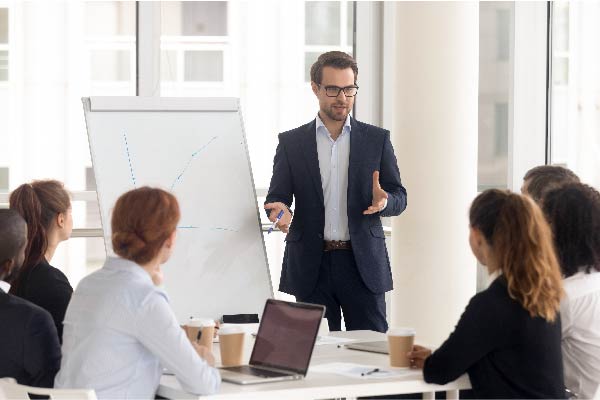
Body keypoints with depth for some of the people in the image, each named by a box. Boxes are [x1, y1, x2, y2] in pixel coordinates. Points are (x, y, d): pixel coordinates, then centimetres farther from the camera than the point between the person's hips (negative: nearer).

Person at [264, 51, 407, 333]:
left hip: (363, 264, 0)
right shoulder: (291, 142, 7)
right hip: (311, 265, 0)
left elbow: (399, 197, 7)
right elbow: (276, 196, 6)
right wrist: (279, 210, -18)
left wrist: (383, 201, -16)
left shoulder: (377, 139, 8)